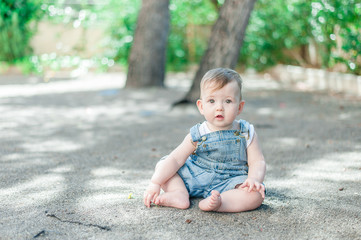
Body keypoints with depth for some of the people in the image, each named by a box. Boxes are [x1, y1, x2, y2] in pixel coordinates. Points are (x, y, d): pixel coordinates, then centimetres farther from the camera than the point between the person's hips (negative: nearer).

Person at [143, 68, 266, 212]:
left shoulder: (246, 134, -5)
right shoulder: (197, 135, -5)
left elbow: (257, 162, -7)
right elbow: (175, 159, -6)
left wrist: (254, 179, -30)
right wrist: (155, 183, -16)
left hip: (229, 181, -2)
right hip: (196, 178, 2)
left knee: (256, 195, -31)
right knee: (161, 165, -6)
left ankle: (219, 202, -41)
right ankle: (180, 194, -25)